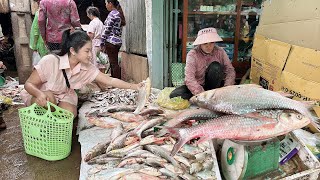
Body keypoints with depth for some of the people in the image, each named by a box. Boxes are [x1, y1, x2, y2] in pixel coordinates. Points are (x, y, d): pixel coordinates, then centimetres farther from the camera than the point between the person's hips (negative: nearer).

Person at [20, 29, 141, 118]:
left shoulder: (87, 68, -17)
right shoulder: (51, 61, -30)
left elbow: (110, 81, -16)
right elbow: (29, 84, -22)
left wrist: (133, 86, -24)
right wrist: (40, 94, -45)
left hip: (64, 98, 3)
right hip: (39, 97, -2)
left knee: (70, 113, -28)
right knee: (48, 96, -35)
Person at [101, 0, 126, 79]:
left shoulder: (112, 14, -10)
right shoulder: (119, 13, 16)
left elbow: (107, 29, -14)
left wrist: (102, 43, -9)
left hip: (111, 41, -9)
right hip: (118, 41, 9)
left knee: (114, 63, -5)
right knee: (114, 63, 14)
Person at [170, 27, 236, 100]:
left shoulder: (220, 52, -8)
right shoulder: (192, 54, -16)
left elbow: (230, 70, -12)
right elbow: (189, 79, -27)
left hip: (214, 86, 1)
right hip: (197, 86, -1)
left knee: (216, 66, -26)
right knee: (174, 95, -24)